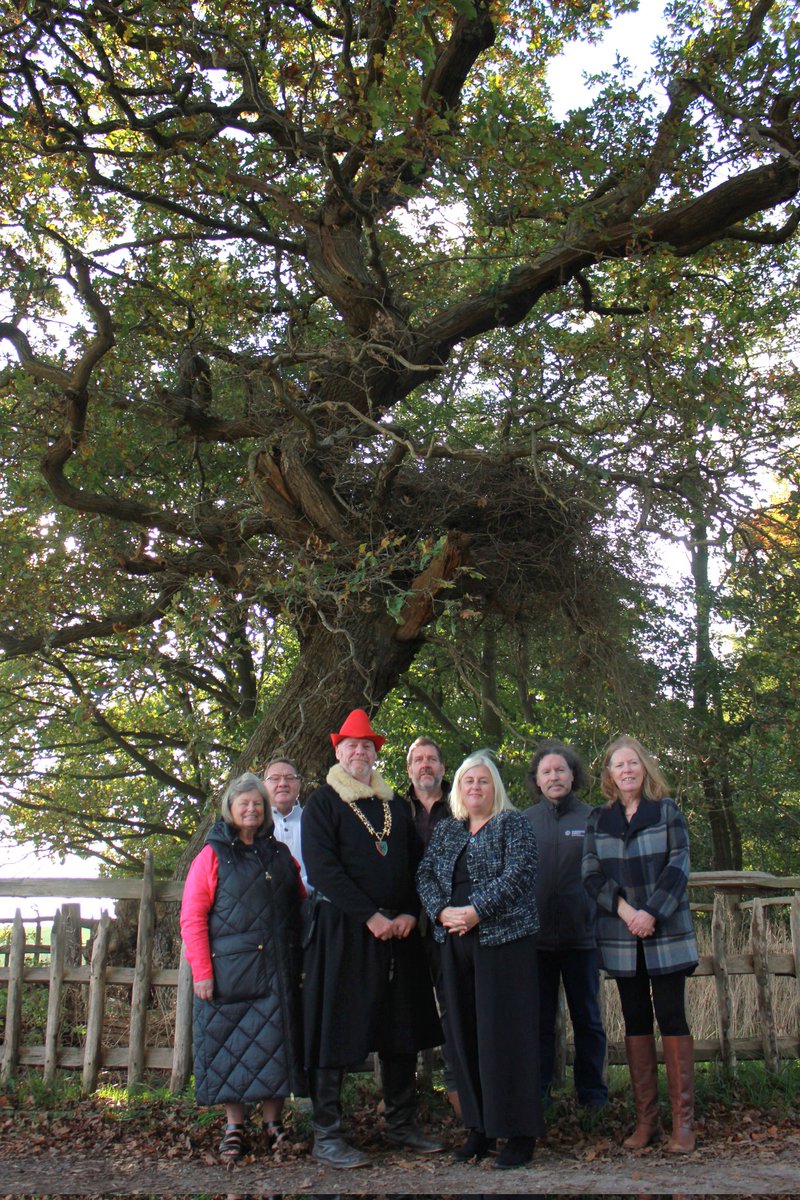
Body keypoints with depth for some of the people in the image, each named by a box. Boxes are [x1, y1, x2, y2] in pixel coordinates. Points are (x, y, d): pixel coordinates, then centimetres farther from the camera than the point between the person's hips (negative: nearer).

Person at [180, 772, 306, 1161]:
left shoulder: (281, 855, 14)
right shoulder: (212, 855, 2)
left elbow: (302, 906, 18)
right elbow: (192, 918, -3)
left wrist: (304, 959, 9)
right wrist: (202, 971, -10)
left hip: (278, 972, 3)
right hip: (229, 972, -3)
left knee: (276, 1045, 5)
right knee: (230, 1046, 1)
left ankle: (273, 1123, 18)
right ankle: (234, 1127, 14)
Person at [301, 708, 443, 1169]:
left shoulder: (396, 805, 16)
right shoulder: (323, 802, 0)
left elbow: (416, 863, 14)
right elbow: (322, 868, -11)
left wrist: (409, 913, -3)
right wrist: (371, 916, -16)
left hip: (399, 930, 5)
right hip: (343, 931, -5)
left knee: (403, 1030, 10)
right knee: (337, 1031, -2)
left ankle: (403, 1125, 23)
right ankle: (327, 1135, 7)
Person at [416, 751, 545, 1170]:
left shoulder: (513, 824, 0)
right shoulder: (444, 831, 16)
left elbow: (518, 873, -12)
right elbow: (425, 875, 8)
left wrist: (477, 910, -18)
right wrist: (443, 912, -10)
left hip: (504, 938, -5)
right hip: (455, 941, 5)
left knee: (505, 1031, -4)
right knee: (466, 1033, 7)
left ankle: (519, 1133, 4)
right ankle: (480, 1127, 16)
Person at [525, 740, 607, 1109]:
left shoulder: (591, 819, 1)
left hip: (581, 936, -1)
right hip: (536, 937, 1)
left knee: (587, 1019, 10)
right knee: (538, 1021, 8)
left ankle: (593, 1095, 21)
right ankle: (536, 1096, 18)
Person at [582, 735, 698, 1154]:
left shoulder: (667, 811, 3)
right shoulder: (598, 820, 9)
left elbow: (678, 867, -4)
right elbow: (591, 872, 3)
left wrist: (652, 913, -15)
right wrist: (623, 908, -13)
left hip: (666, 933, -2)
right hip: (620, 936, 3)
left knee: (671, 1018, -4)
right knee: (635, 1021, 6)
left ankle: (684, 1121, 1)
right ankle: (645, 1119, 12)